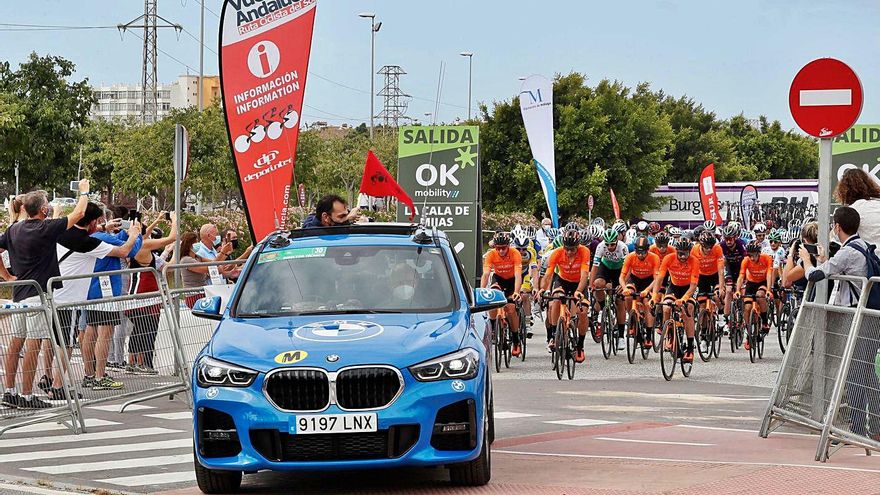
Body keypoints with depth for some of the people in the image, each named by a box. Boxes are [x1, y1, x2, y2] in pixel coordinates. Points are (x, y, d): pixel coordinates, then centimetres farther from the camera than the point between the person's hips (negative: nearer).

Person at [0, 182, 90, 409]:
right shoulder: (45, 228, -12)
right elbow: (78, 213, -5)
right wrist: (84, 191, 12)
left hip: (19, 293, 8)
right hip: (36, 294, -8)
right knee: (33, 344, -6)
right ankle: (27, 396, -7)